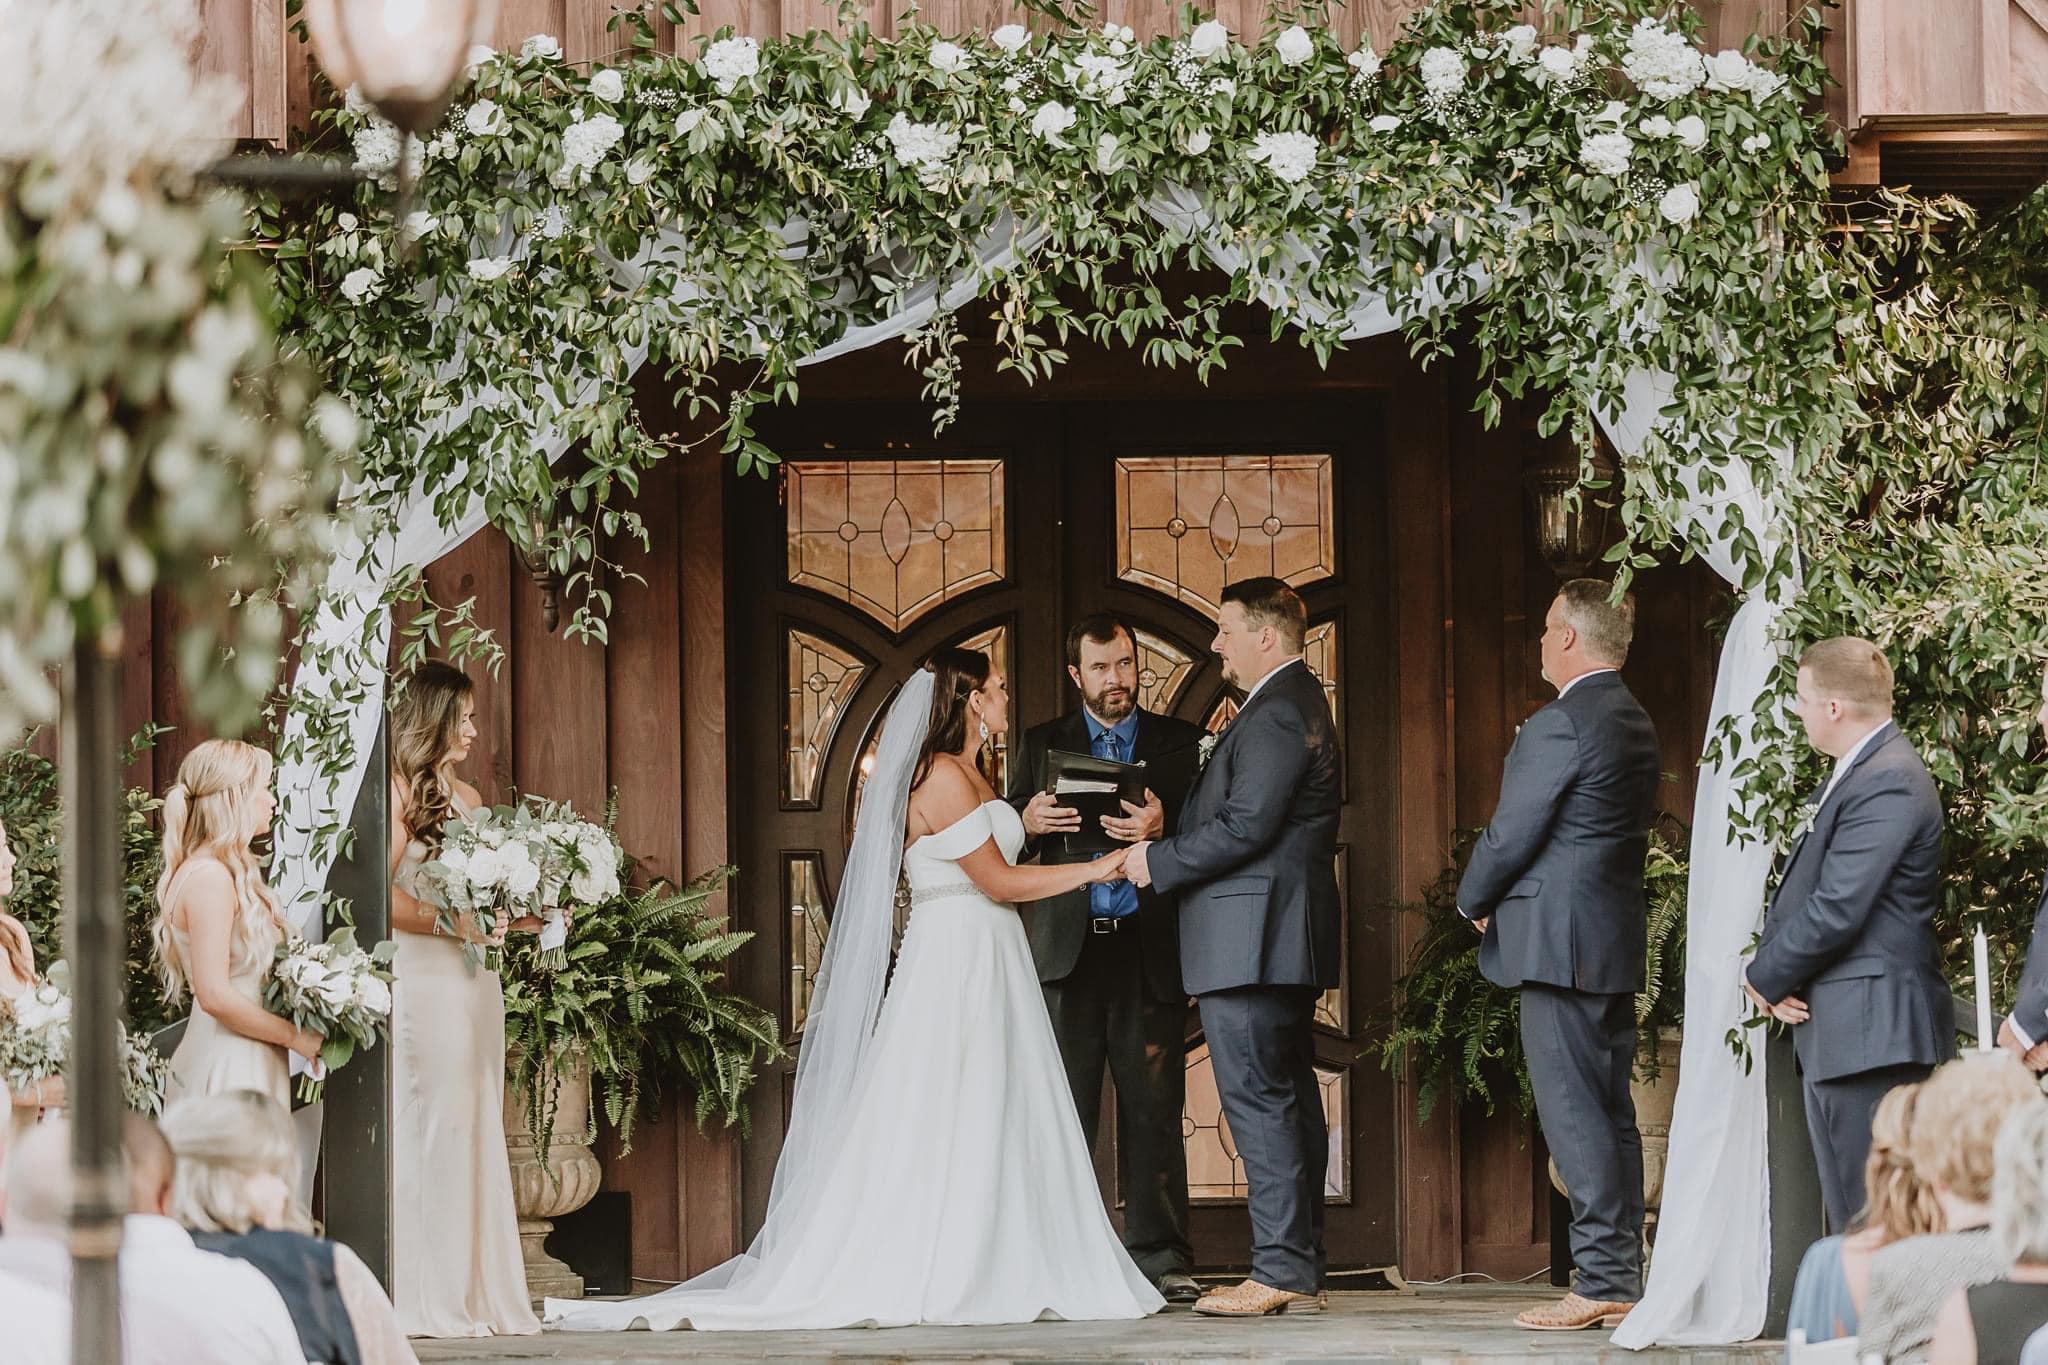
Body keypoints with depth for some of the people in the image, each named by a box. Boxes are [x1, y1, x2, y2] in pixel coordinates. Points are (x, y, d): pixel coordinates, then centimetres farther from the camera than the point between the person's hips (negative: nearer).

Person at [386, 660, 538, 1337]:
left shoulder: (466, 797, 18)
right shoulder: (398, 792, -6)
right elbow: (385, 895, -13)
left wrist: (529, 918, 4)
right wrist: (453, 923, -19)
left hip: (473, 978, 8)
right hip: (422, 977, -8)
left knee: (477, 1128, 7)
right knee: (432, 1126, -8)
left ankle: (478, 1291, 9)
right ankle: (426, 1300, -6)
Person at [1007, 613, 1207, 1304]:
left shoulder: (1180, 742, 11)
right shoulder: (1044, 744, 15)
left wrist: (1162, 828, -18)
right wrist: (1029, 820, -11)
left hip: (1149, 951, -1)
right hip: (1069, 948, 1)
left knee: (1154, 1109, -2)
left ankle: (1160, 1259, 1)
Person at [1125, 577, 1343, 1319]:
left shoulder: (1275, 714, -15)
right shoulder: (1301, 703, 19)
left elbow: (1245, 826, -21)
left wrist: (1158, 861, -11)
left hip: (1250, 942, -11)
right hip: (1289, 941, 11)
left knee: (1260, 1103, -9)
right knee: (1290, 1102, 11)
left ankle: (1279, 1271, -10)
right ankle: (1300, 1271, 13)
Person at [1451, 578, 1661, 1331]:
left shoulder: (1560, 725, -15)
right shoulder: (1636, 724, 13)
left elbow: (1511, 835, -13)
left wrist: (1474, 900, 6)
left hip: (1559, 943, -9)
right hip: (1617, 942, 9)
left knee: (1573, 1113, -8)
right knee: (1610, 1113, 11)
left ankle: (1601, 1283, -10)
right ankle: (1622, 1280, 12)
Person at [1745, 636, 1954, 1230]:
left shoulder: (1887, 786, -16)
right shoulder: (1848, 777, 18)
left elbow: (1837, 909, -21)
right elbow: (1800, 887, 17)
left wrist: (1765, 979, -7)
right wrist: (1772, 971, -1)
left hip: (1871, 1031, -11)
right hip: (1833, 1033, 11)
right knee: (1848, 1210, 12)